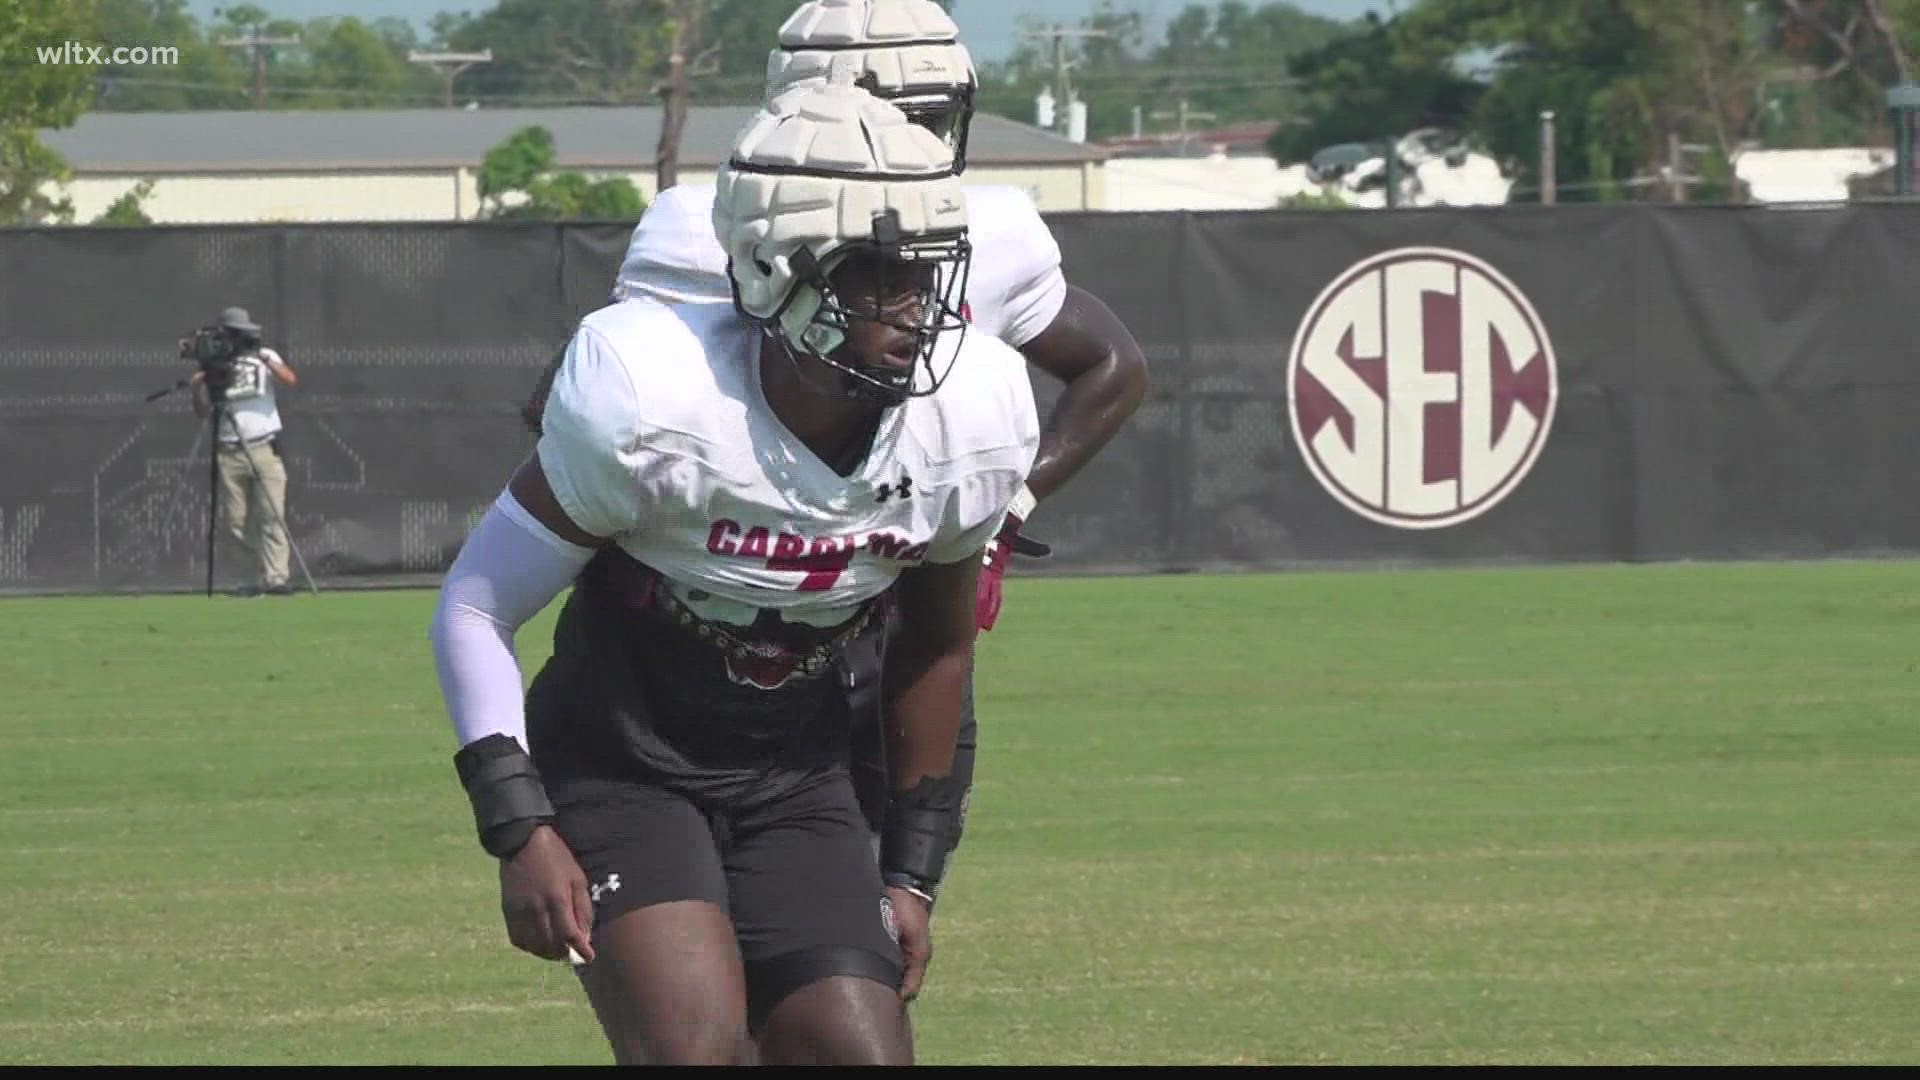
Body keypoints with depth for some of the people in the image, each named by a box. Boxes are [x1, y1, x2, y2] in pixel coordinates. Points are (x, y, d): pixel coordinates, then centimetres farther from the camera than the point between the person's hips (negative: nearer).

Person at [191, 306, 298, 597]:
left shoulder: (264, 357, 6)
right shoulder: (213, 369, 9)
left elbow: (290, 379, -11)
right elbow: (202, 413, 7)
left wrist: (264, 358, -19)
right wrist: (197, 388, -10)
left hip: (265, 449, -2)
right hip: (230, 453, 2)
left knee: (271, 516, -11)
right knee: (236, 522, 2)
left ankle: (275, 578, -11)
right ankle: (270, 564, 21)